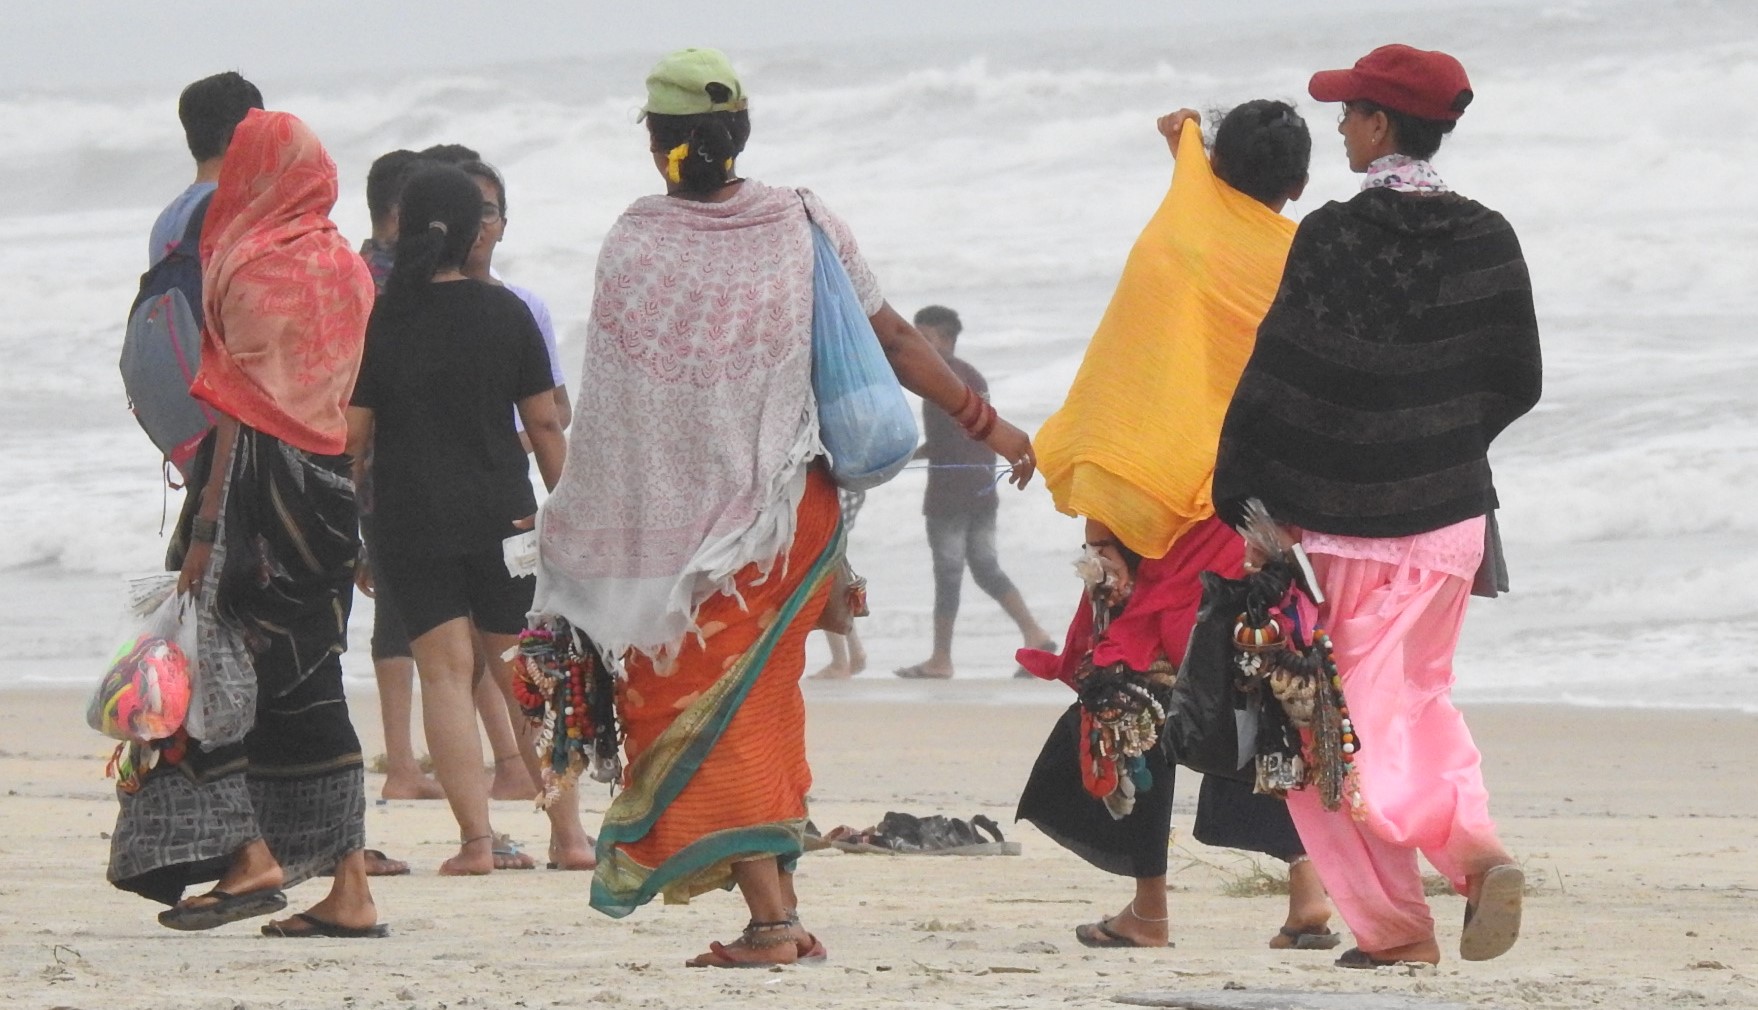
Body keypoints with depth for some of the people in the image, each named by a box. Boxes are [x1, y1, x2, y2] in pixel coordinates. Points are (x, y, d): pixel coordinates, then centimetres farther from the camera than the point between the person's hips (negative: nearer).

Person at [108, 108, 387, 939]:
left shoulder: (256, 267, -10)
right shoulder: (344, 268, 12)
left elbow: (243, 404, -13)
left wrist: (204, 527, -12)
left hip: (259, 474, -8)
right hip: (325, 486, 8)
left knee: (216, 674, -3)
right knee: (310, 684, 8)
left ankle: (249, 854, -11)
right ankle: (349, 888, 5)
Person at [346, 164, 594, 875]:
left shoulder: (376, 322, -5)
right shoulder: (506, 314, 0)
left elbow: (352, 437, -3)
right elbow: (545, 424, 4)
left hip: (411, 522, -2)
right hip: (502, 516, 2)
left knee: (445, 673, -1)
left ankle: (476, 839, -10)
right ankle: (568, 835, 13)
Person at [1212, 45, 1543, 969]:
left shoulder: (1332, 238, -13)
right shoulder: (1486, 241, 1)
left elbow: (1278, 378, -13)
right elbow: (1517, 382, 8)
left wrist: (1236, 494, -5)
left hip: (1343, 520, -5)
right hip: (1450, 513, 5)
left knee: (1336, 723, 5)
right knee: (1418, 696, 21)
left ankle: (1391, 920, 0)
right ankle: (1477, 849, -3)